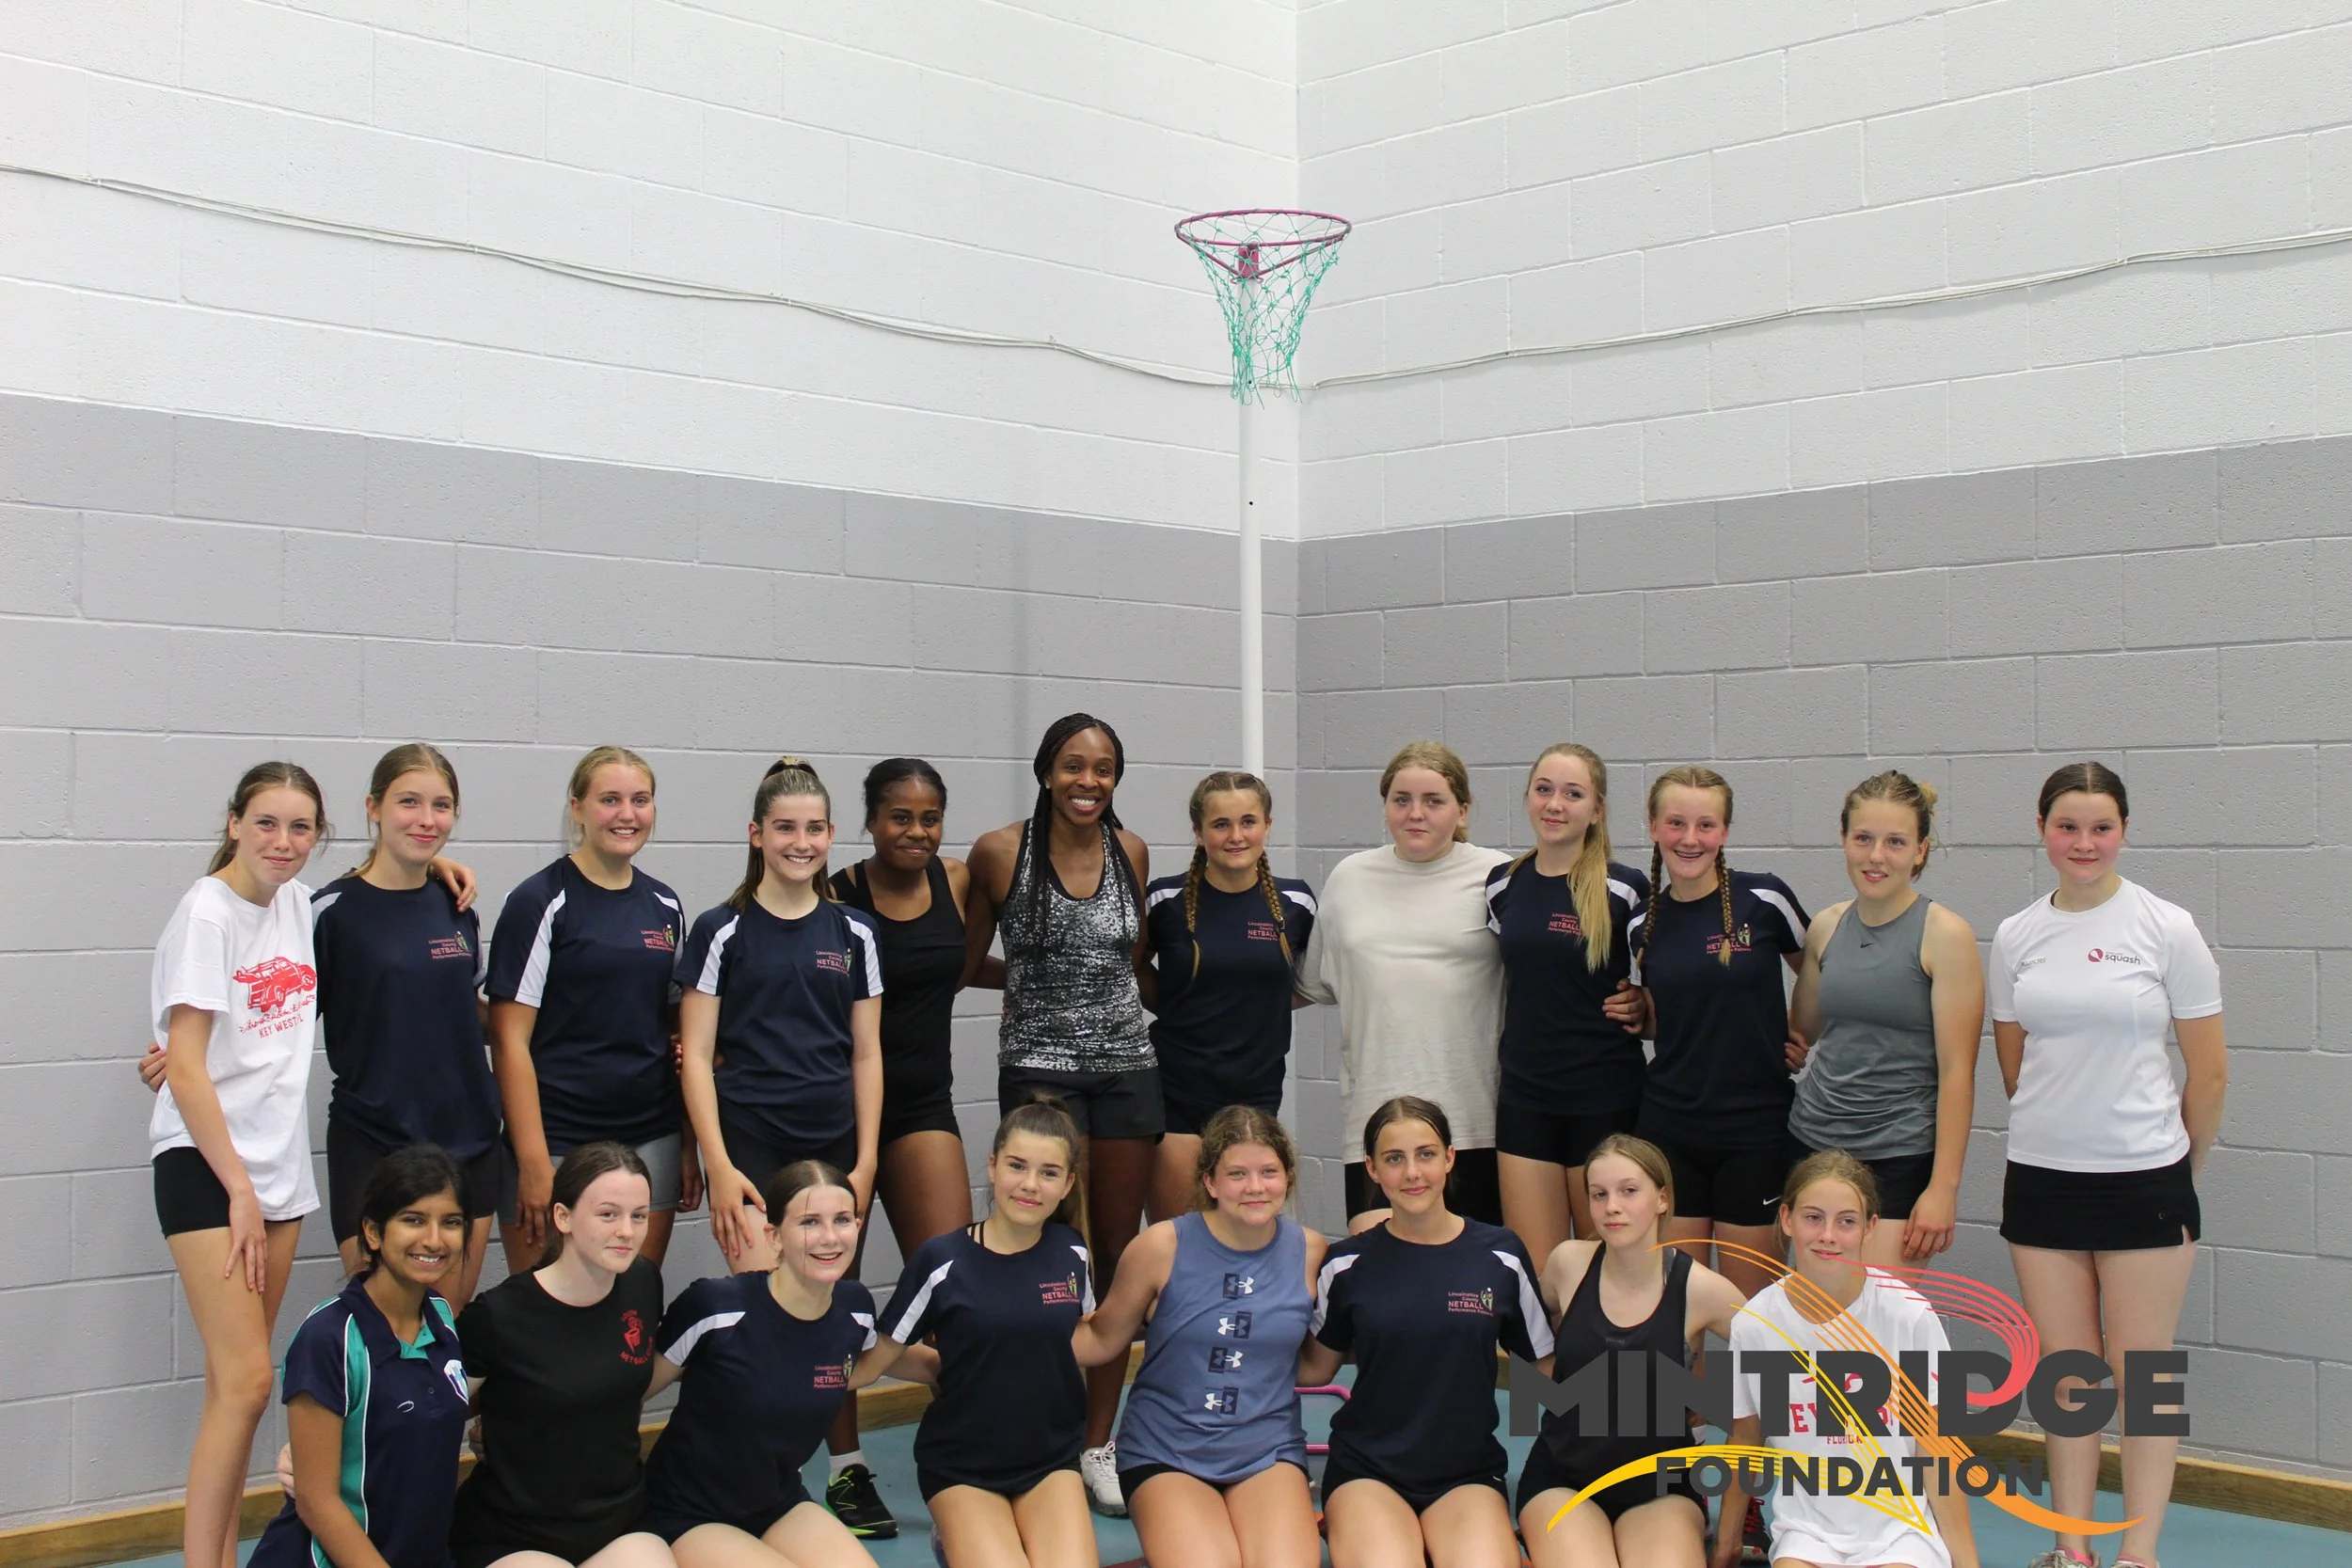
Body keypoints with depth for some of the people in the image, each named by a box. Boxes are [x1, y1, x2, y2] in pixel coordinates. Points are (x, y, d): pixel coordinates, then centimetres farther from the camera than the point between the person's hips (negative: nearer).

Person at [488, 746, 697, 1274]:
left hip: (651, 1143, 5)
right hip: (558, 1145, -5)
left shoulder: (663, 905, 10)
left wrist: (689, 1145, 10)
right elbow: (510, 1041, -10)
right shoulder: (541, 902, -7)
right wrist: (533, 1163, -15)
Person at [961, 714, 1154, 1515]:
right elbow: (966, 966, 6)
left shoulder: (1130, 852, 6)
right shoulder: (1000, 852, -5)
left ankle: (1099, 1444, 17)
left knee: (1120, 1260, 7)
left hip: (1128, 1067, 4)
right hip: (1039, 1067, -4)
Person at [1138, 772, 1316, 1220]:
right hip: (1177, 1094, -2)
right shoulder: (1166, 900, -3)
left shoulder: (1295, 903, 2)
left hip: (1256, 1094, 2)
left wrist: (1261, 1004, 3)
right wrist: (1173, 1007, -1)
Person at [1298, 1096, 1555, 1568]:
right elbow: (1316, 1367, 10)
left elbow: (1547, 1366, 9)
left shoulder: (1500, 1257, 1)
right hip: (1366, 1471, 0)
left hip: (1469, 1472, 0)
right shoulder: (1347, 1264, 1)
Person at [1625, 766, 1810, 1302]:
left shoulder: (1764, 900, -6)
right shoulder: (1643, 922, 5)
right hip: (1670, 1130, 3)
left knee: (1747, 1303, 4)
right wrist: (1631, 1014, 1)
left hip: (1756, 1126, -3)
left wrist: (1802, 1039, 4)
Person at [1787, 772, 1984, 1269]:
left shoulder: (1944, 935, -8)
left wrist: (1944, 1186, -13)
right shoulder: (1826, 927, 7)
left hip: (1899, 1157, -5)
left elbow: (1957, 1071, -9)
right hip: (1812, 1140, 5)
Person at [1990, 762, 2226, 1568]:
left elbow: (2210, 1069, -1)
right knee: (2066, 1374, 10)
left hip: (2144, 1179, -3)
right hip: (2041, 1177, 3)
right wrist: (2054, 1131, 13)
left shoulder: (2166, 928, -6)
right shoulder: (2015, 937, 3)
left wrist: (2181, 1171, 7)